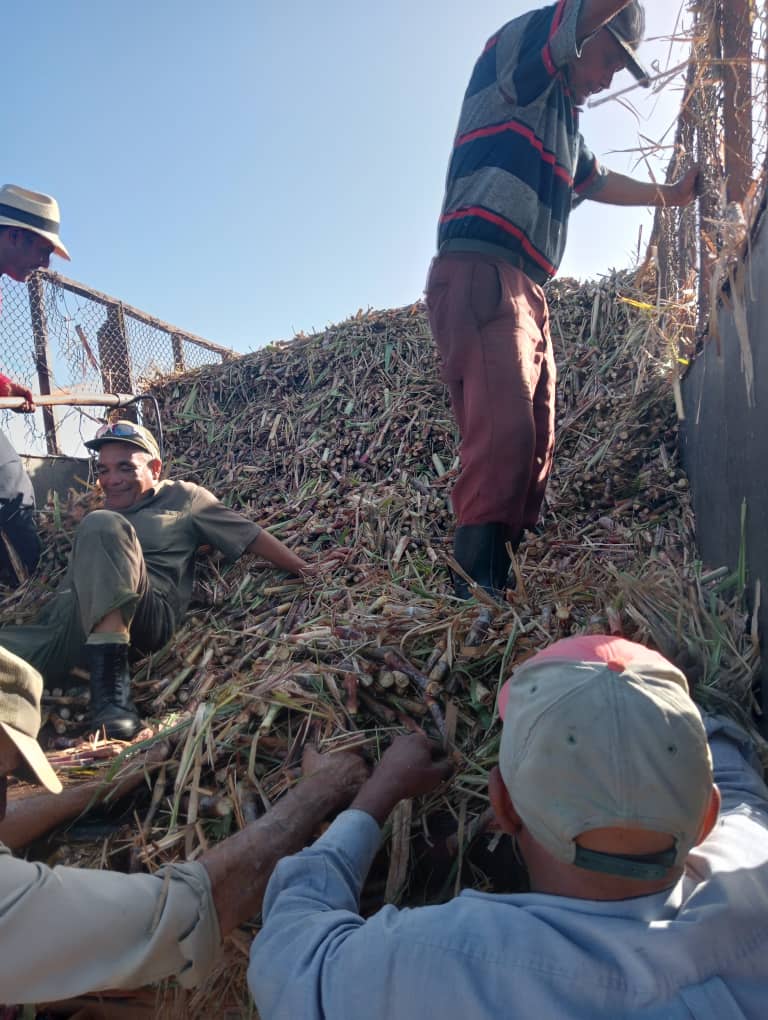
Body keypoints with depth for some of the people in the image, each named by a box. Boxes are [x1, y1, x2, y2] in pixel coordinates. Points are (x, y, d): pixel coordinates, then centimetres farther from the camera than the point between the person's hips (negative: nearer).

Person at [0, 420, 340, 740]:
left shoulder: (181, 496, 20)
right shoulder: (100, 512, 35)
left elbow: (250, 535, 16)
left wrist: (304, 569, 9)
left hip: (146, 614, -4)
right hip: (72, 615, 5)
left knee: (102, 526, -31)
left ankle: (110, 680, -40)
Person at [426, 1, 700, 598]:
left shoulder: (564, 121, 34)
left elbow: (597, 182, 49)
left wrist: (670, 195, 54)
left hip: (527, 296, 10)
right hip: (478, 276, -10)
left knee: (534, 454, 0)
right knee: (503, 437, -25)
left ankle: (505, 588, 1)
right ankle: (475, 593, -26)